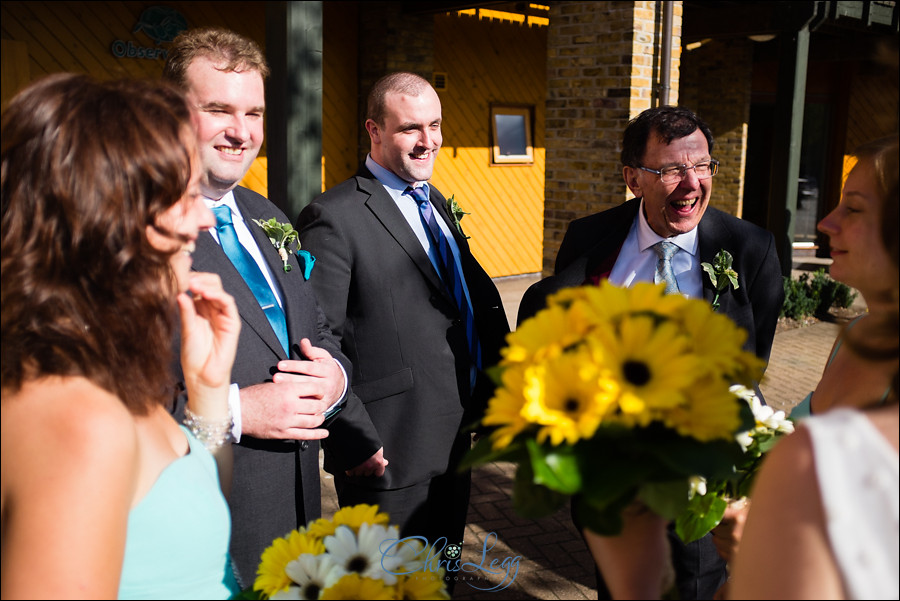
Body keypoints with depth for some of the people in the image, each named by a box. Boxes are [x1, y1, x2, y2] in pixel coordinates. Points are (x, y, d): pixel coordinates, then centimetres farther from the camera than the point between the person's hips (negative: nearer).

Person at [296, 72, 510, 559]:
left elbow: (477, 295, 16)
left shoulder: (437, 204, 13)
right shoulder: (334, 217, -15)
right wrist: (356, 442, -18)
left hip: (453, 443, 8)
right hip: (386, 458, -8)